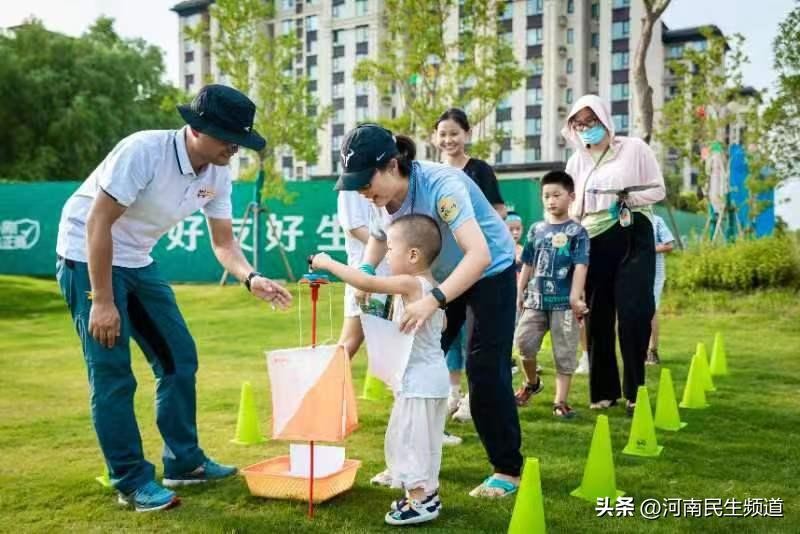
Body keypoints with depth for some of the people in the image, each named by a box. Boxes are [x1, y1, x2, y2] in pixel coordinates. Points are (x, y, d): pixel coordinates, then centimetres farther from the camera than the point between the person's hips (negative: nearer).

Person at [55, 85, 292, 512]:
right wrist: (102, 302, -25)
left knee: (179, 357, 7)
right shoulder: (144, 151, -27)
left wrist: (251, 278, -19)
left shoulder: (218, 174, -6)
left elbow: (223, 241, 1)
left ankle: (184, 463, 20)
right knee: (112, 373, -7)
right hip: (88, 257, -8)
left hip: (137, 263, 8)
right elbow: (97, 224, -26)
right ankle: (132, 482, 5)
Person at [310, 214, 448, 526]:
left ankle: (419, 500, 4)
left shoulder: (409, 284, -19)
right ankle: (427, 493, 27)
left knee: (408, 436, -2)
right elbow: (441, 324, 23)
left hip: (418, 379, -10)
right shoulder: (432, 286, 9)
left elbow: (365, 283, -23)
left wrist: (328, 263, -14)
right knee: (420, 437, 18)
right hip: (430, 375, 10)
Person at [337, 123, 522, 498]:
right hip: (442, 276, 7)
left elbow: (479, 254, -45)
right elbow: (377, 242, 6)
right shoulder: (384, 199, -13)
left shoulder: (441, 185, -35)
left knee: (485, 370, -11)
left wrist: (433, 301, -55)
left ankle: (507, 471, 4)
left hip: (490, 272, -7)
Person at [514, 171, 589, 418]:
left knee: (564, 353, 3)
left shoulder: (577, 232, -2)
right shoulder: (536, 229, 10)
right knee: (523, 341, -3)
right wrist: (518, 294, 11)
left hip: (564, 302, -3)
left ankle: (560, 400, 12)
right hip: (536, 299, 3)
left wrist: (575, 298, -20)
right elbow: (527, 265, 14)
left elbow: (580, 267, -10)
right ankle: (531, 382, 24)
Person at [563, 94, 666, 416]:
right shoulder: (577, 161, 14)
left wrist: (628, 198, -14)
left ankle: (635, 391, 0)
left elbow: (658, 190, 1)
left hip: (633, 238, -3)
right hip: (593, 242, 4)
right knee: (598, 316, 3)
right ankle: (604, 390, 13)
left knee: (633, 313, -9)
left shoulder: (634, 148, 2)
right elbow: (571, 204, 19)